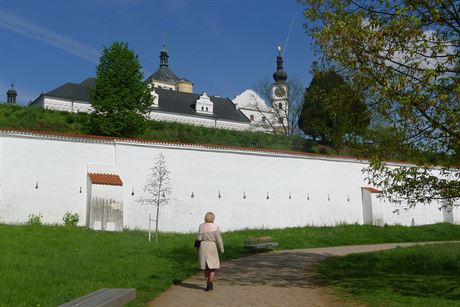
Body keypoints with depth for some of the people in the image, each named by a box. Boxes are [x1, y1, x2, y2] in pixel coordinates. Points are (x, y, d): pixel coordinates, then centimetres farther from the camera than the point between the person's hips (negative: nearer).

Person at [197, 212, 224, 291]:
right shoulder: (215, 227, -9)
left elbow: (199, 238, -2)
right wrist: (221, 249, 4)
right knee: (213, 266, 8)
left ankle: (208, 285, 16)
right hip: (212, 247, -3)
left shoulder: (201, 226, -1)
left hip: (203, 247, 3)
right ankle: (210, 282, -12)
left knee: (206, 267, 13)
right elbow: (218, 239, -8)